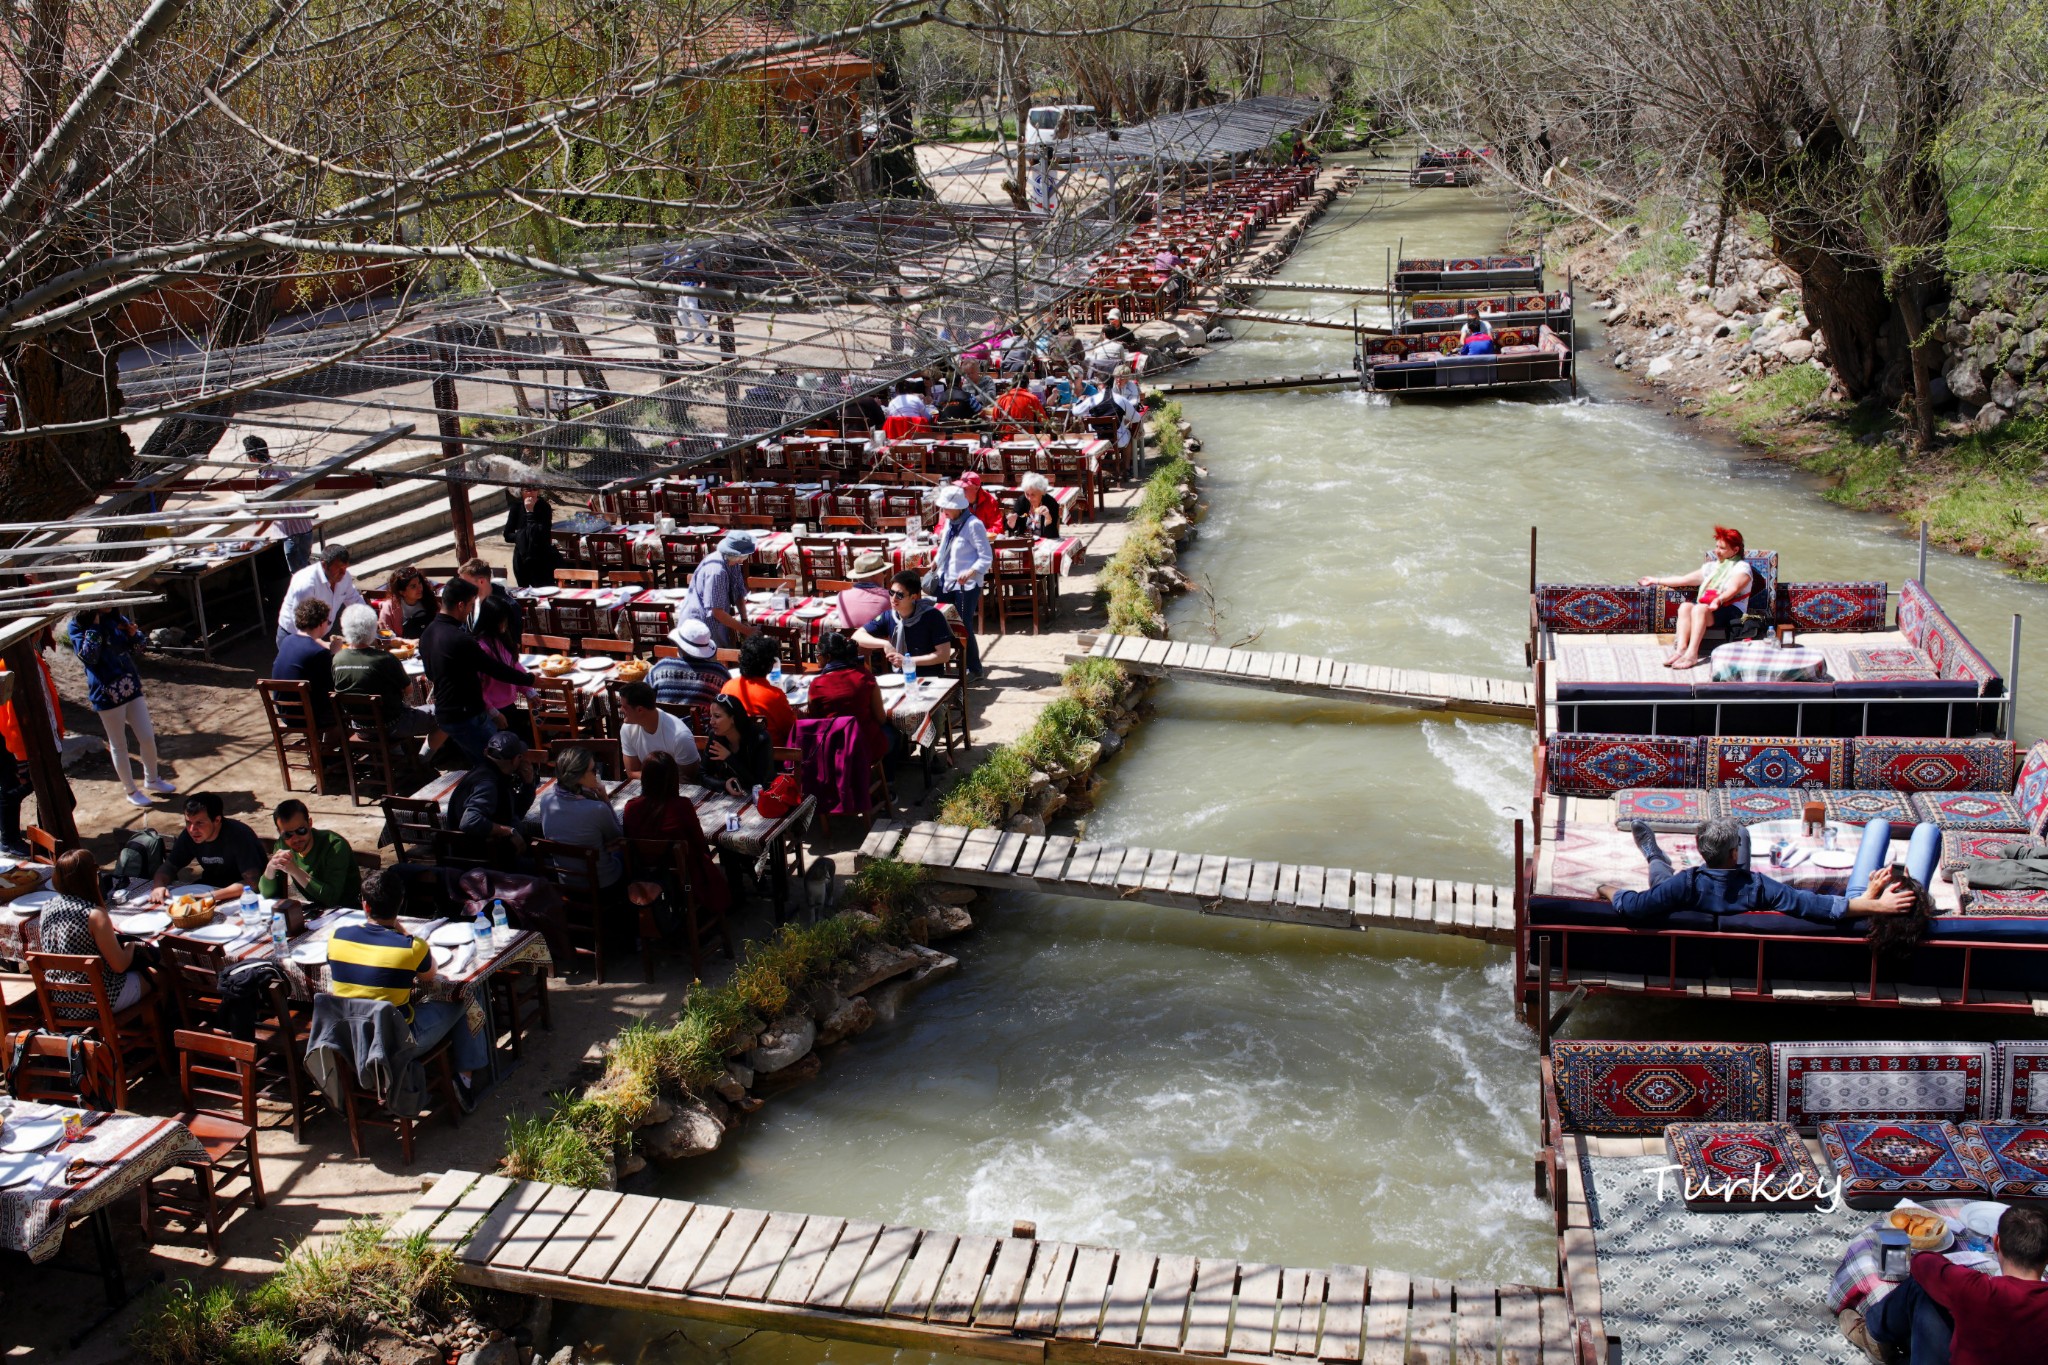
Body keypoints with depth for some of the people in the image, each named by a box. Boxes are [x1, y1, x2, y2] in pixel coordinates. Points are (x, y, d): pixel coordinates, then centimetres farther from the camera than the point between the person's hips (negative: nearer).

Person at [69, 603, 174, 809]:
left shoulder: (116, 619, 5)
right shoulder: (78, 626, -10)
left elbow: (137, 645, 17)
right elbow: (88, 656, -22)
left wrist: (134, 634, -5)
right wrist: (94, 626, -24)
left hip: (131, 688, 5)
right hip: (107, 695, -5)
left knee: (148, 737, 10)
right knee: (118, 745, 8)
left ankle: (152, 779, 32)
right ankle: (131, 791, 21)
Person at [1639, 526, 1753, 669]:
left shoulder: (1742, 567, 3)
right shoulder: (1712, 566, 26)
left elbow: (1733, 589, -17)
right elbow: (1684, 580, 28)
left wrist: (1718, 600, -37)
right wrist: (1656, 581, 28)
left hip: (1732, 611, -6)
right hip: (1707, 608, 6)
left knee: (1699, 608, -34)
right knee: (1685, 606, -25)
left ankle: (1692, 654, -45)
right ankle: (1681, 649, -39)